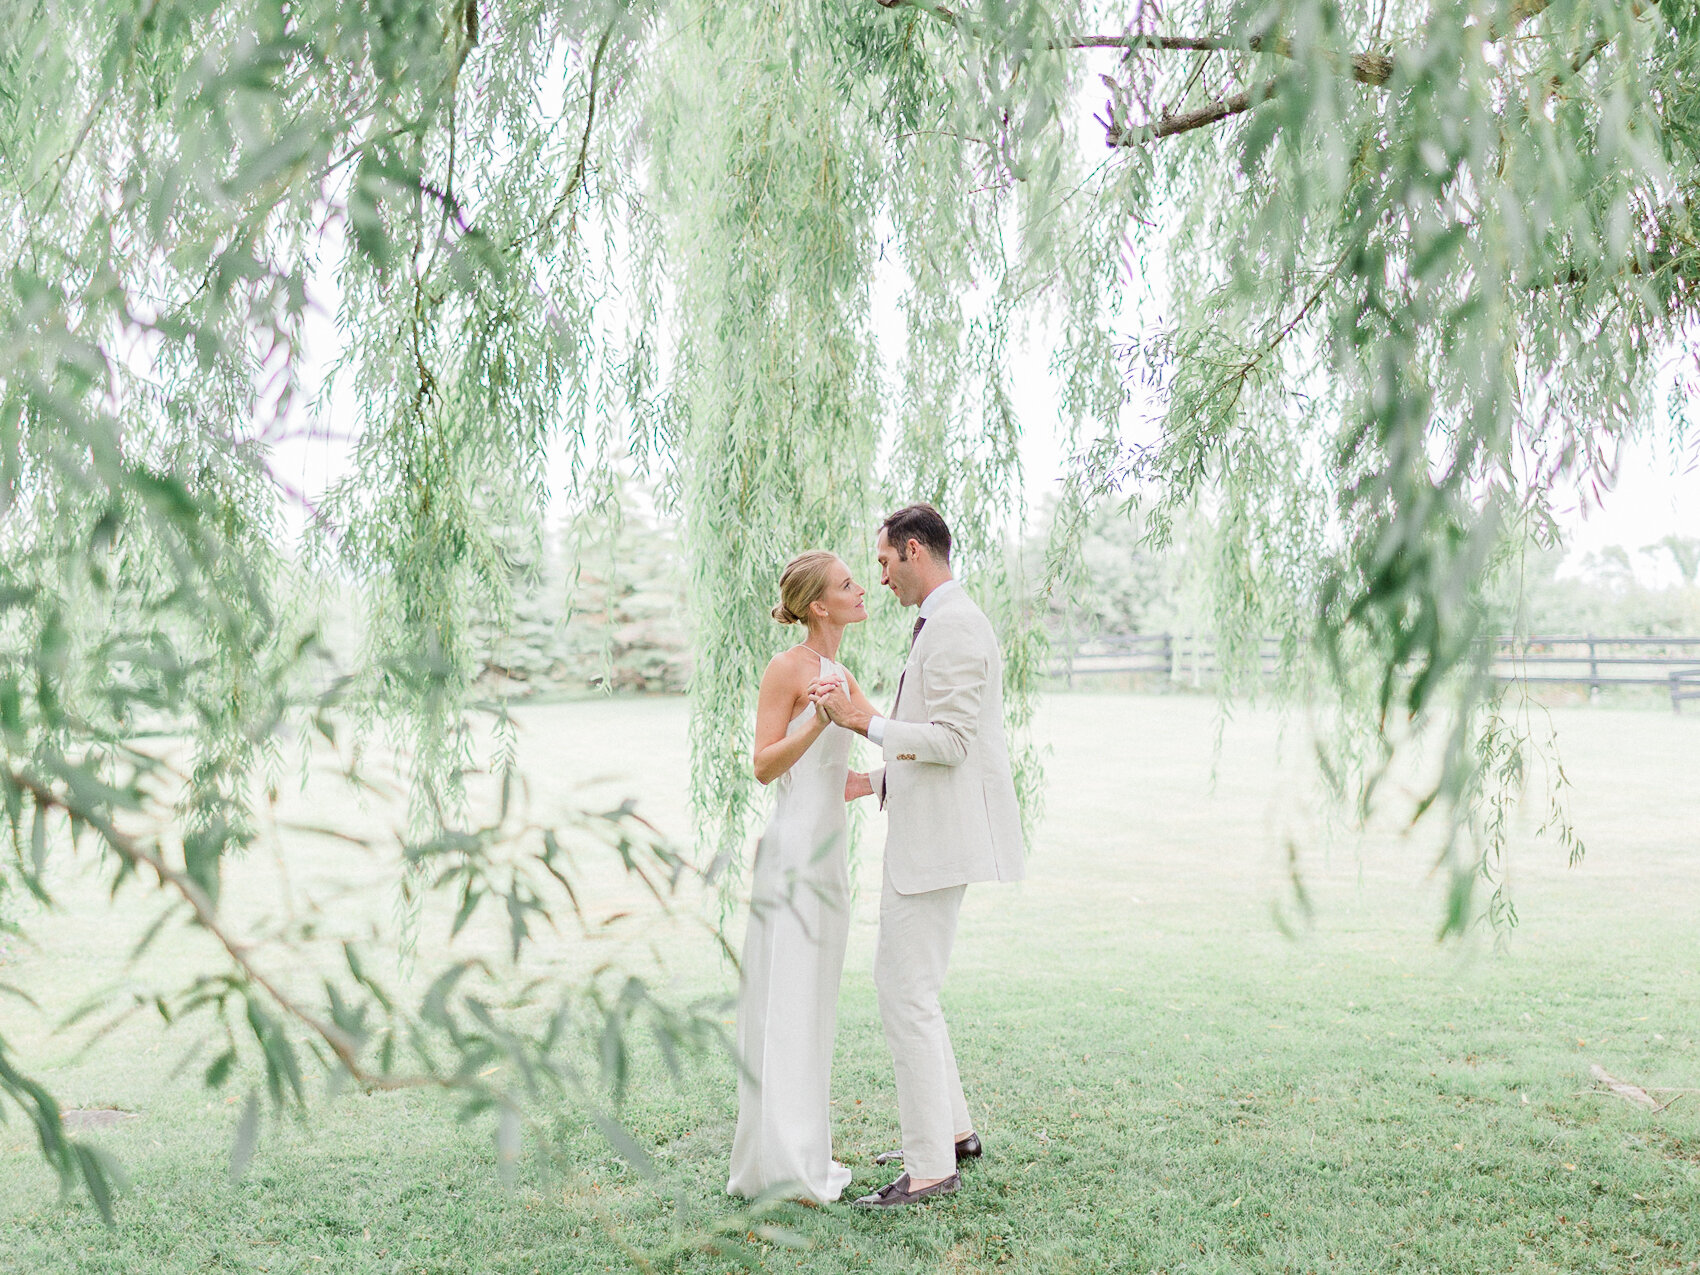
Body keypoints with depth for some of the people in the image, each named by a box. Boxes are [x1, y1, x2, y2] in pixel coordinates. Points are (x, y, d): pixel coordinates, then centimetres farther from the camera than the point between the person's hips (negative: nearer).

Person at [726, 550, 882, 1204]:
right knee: (784, 1003, -6)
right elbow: (764, 765, -14)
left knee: (812, 1006, 12)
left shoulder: (840, 676, 16)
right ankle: (776, 1165, 0)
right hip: (792, 849, -9)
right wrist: (819, 721, -27)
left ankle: (801, 1155, 20)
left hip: (827, 853, 9)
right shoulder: (786, 667, -9)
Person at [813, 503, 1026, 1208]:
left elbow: (952, 740, -21)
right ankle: (952, 1129, 28)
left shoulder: (954, 625, -15)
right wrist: (876, 780, 19)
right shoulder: (942, 623, 18)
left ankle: (931, 1167, 0)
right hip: (921, 833, 11)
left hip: (938, 838, -11)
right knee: (905, 986, 18)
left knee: (906, 994, -7)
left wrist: (867, 722, -18)